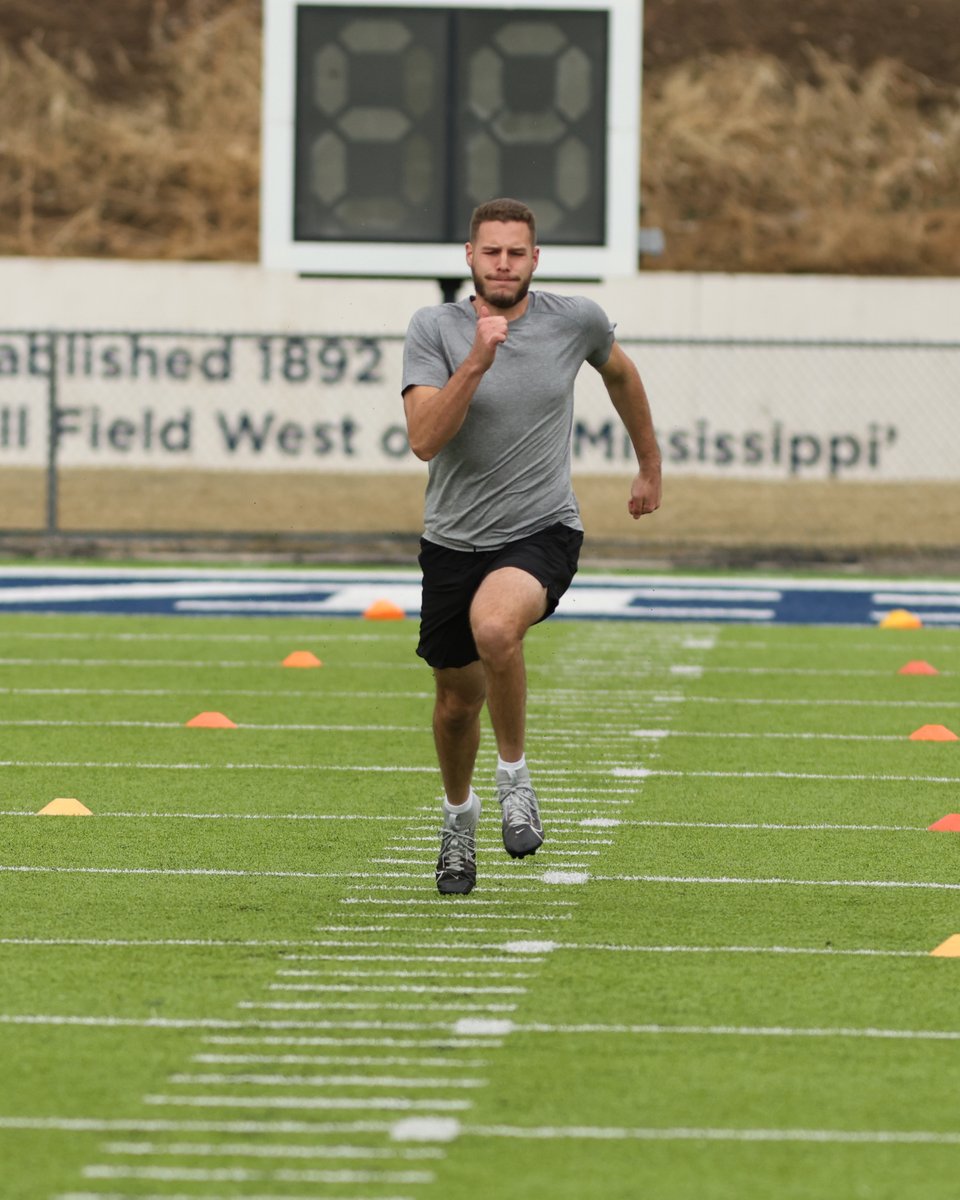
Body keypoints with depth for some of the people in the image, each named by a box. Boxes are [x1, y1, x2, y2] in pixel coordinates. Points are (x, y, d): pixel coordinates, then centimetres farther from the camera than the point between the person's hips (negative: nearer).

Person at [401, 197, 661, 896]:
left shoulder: (575, 321, -3)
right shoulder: (435, 329, -7)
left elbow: (620, 373, 20)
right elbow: (424, 439, -19)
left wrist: (650, 466, 28)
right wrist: (476, 363, -30)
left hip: (543, 531, -2)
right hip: (454, 541, 2)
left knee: (494, 626, -34)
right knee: (459, 699, 14)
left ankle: (514, 776, -11)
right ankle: (459, 815, 45)